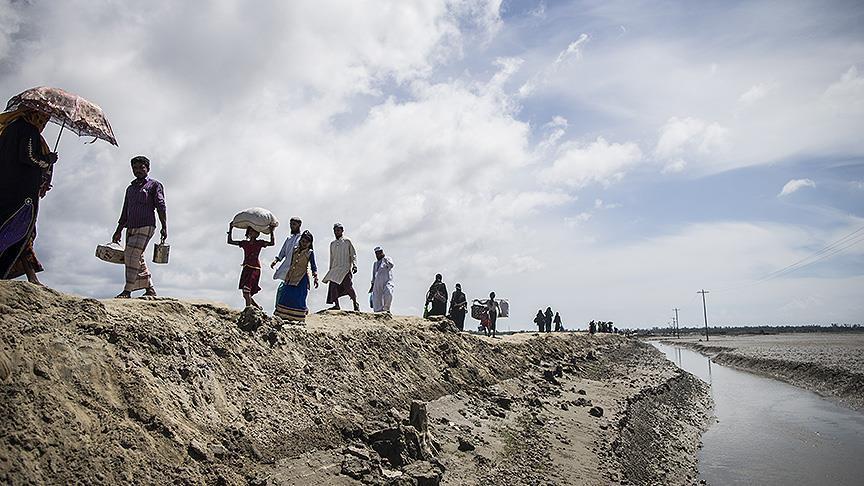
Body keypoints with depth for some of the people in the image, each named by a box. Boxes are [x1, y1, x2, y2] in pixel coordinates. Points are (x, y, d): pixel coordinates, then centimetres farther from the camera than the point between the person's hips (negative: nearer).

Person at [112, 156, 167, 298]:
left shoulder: (155, 185, 6)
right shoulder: (130, 188, 24)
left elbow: (160, 206, -4)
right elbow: (125, 212, 25)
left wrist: (164, 227, -13)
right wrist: (118, 231, 21)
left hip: (146, 226, -7)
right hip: (131, 228, 7)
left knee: (132, 255, -18)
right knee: (138, 260, 5)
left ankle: (127, 291, -18)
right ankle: (150, 289, 13)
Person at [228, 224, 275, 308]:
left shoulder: (259, 243, 2)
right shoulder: (244, 243, 13)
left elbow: (272, 243, -10)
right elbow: (230, 241, 14)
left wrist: (272, 232, -12)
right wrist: (230, 230, 9)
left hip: (255, 269, -5)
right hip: (246, 269, 5)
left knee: (246, 292, -18)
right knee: (245, 294, 6)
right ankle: (258, 307, 24)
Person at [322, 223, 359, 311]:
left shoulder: (347, 241, 6)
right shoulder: (332, 244, 19)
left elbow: (353, 254, 3)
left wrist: (354, 265, -10)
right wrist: (330, 270, 18)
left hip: (345, 268, -5)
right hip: (335, 268, 5)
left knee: (348, 286, -12)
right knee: (333, 286, -7)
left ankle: (355, 304, 2)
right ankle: (336, 305, -2)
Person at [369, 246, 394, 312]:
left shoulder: (387, 259, 7)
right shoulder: (375, 263, 22)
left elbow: (391, 265, -16)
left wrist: (384, 258, -22)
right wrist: (372, 285, 22)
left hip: (387, 282, -5)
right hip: (377, 283, 5)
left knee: (388, 293, -31)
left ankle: (386, 308, -16)